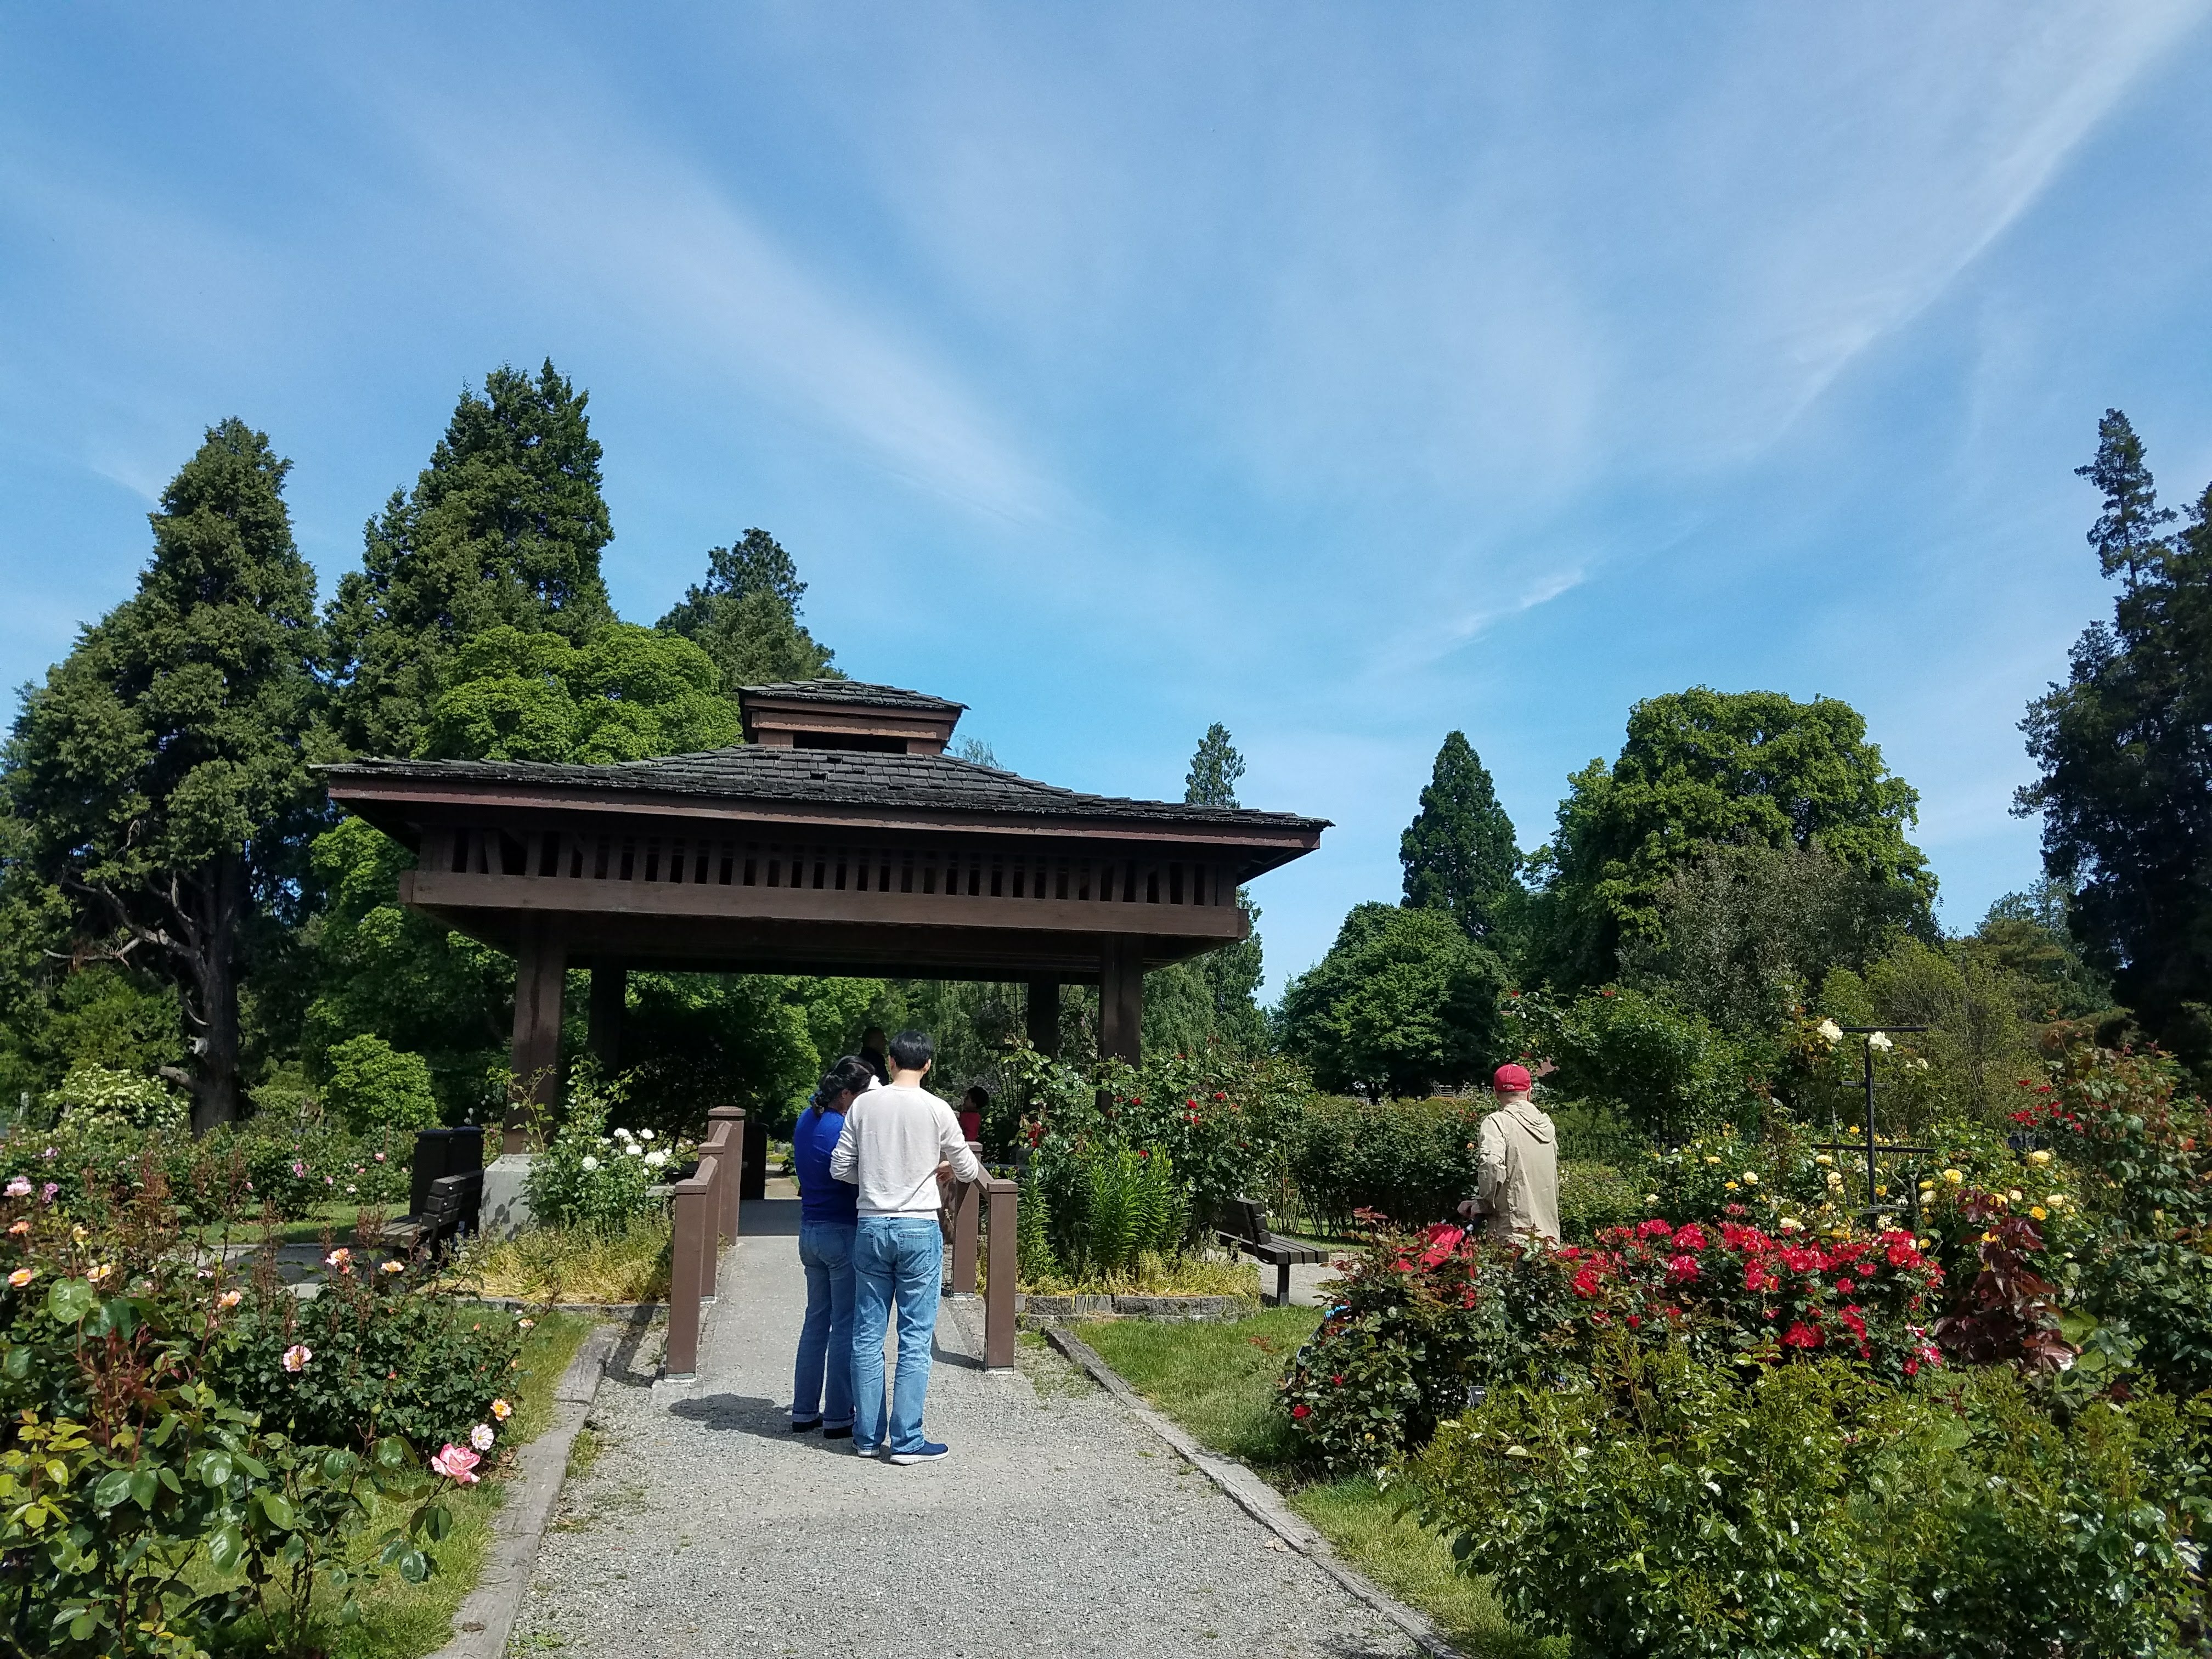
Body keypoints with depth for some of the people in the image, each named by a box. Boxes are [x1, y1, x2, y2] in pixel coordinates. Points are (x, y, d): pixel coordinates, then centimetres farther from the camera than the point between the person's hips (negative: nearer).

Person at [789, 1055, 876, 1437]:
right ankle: (838, 1418, 9)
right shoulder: (843, 1130, -20)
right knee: (845, 1327, 2)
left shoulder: (807, 1119, 5)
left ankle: (804, 1412, 23)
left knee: (816, 1320, 16)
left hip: (810, 1231, 8)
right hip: (843, 1234, -8)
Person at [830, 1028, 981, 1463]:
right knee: (916, 1337, 3)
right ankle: (906, 1440, 6)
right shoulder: (937, 1110, -7)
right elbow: (968, 1172, 2)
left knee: (868, 1334, 11)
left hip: (871, 1227, 3)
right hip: (919, 1230, -3)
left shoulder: (863, 1105, -1)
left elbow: (840, 1169, 3)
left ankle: (868, 1436, 18)